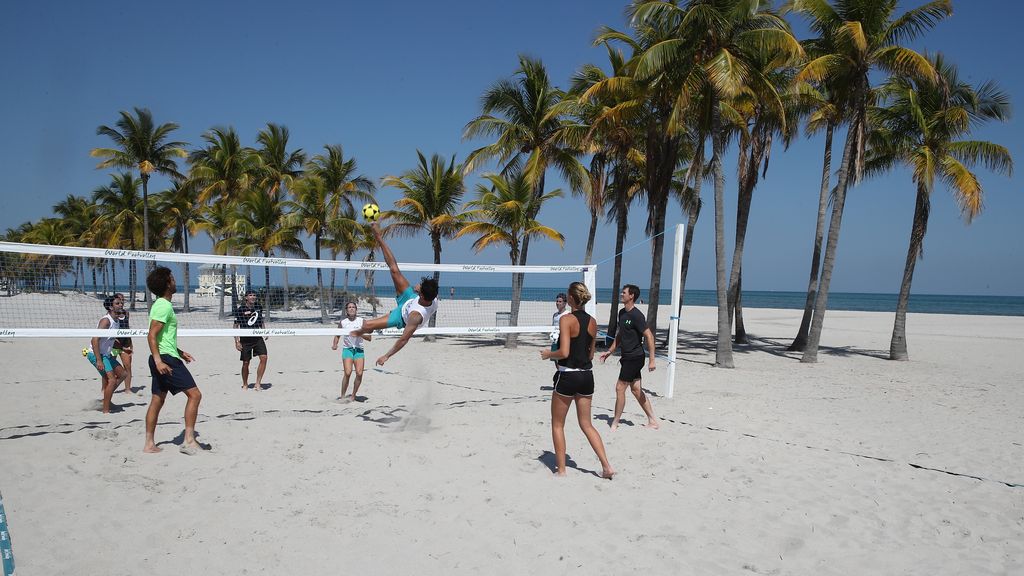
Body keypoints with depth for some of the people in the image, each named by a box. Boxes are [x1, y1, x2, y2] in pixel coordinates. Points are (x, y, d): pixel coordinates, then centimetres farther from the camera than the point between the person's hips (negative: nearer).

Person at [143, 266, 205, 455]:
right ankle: (189, 441, -11)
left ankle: (149, 444, 16)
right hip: (166, 359, -11)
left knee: (157, 400, 12)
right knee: (194, 394, -10)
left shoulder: (161, 304, 18)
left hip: (162, 359, 11)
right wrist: (158, 360, -28)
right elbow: (152, 336, -21)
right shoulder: (164, 306, -14)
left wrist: (180, 352, 31)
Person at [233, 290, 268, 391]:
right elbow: (236, 326, -5)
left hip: (258, 337, 3)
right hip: (245, 339, -3)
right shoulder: (240, 310, -8)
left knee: (264, 358, -13)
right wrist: (237, 341, -10)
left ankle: (257, 383, -5)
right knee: (246, 363, 4)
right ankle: (245, 385, 26)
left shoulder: (259, 307, 5)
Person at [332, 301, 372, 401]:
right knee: (348, 373, -18)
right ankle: (342, 396, -4)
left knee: (359, 373, -11)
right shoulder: (342, 323, 4)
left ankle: (353, 396, 7)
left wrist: (359, 334, -16)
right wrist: (335, 345, -1)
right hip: (347, 349, -1)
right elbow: (337, 335, 18)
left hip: (359, 350, 1)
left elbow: (369, 338, 0)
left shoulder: (362, 321, 2)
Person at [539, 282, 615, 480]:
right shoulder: (592, 322, 6)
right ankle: (606, 467, 10)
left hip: (567, 376, -6)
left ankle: (561, 469, 16)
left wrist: (548, 354, -3)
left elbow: (564, 352, -21)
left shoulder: (566, 319, -15)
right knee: (586, 424, 17)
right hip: (586, 376, 6)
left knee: (557, 425, 11)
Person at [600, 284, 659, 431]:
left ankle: (615, 424, 8)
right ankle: (652, 421, 20)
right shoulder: (622, 313, 10)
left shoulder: (636, 315, -18)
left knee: (620, 388, -3)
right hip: (628, 357, 9)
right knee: (636, 390, 12)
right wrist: (610, 351, 20)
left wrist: (651, 359, -23)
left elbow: (649, 336, -20)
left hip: (634, 357, -9)